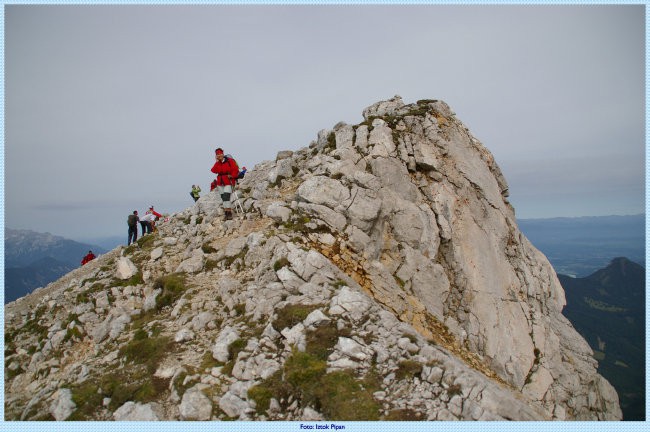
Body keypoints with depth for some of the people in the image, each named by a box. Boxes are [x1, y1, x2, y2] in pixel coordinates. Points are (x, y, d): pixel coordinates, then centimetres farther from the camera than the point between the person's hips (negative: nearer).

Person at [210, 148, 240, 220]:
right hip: (220, 182, 6)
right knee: (223, 198, 6)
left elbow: (235, 170, -2)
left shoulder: (229, 161, -4)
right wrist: (217, 162, -7)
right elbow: (214, 171, -4)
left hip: (228, 182, -6)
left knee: (226, 197, -18)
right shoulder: (217, 163, 11)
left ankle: (229, 213, -17)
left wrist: (232, 176, -13)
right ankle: (226, 213, 11)